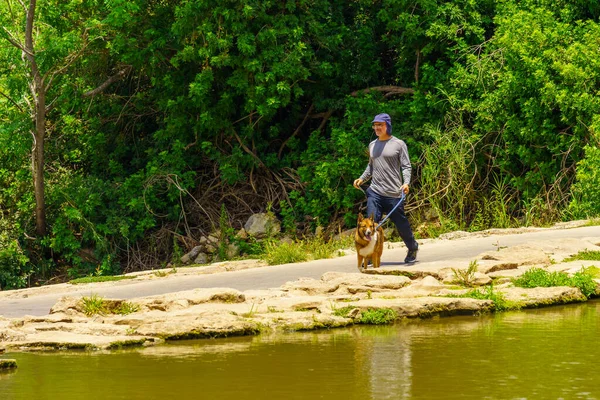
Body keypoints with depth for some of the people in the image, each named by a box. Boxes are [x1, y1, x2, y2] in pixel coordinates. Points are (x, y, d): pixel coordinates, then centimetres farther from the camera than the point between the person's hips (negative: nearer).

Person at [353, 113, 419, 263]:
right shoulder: (372, 145, 15)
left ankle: (413, 249, 31)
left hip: (394, 193, -4)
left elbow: (406, 166, -3)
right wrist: (362, 179, 13)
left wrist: (406, 183, -19)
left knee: (401, 223, 7)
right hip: (375, 192, 4)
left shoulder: (398, 144, 0)